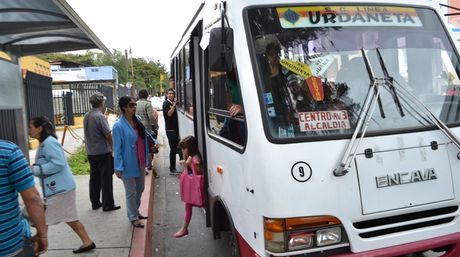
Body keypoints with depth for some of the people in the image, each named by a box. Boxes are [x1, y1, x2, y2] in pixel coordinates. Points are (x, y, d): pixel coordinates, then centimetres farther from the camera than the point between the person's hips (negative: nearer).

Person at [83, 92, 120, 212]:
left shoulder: (86, 116, 6)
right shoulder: (100, 116, -18)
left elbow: (89, 133, 14)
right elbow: (108, 135, -18)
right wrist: (112, 144, -4)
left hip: (91, 152, 8)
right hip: (103, 152, -7)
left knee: (94, 178, 15)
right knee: (106, 179, 1)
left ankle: (95, 203, 23)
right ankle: (107, 204, 7)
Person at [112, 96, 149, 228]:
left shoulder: (137, 121, 2)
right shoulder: (119, 126, -17)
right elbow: (117, 148, -15)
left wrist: (145, 160, 12)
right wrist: (118, 168, -15)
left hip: (140, 163, 7)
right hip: (129, 164, -7)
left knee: (140, 189, 20)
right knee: (131, 192, 8)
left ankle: (135, 211, 41)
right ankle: (133, 217, 25)